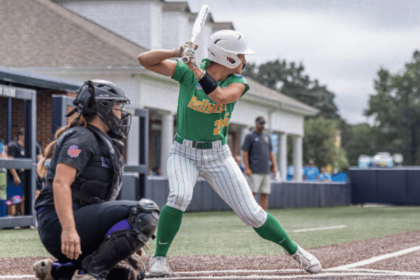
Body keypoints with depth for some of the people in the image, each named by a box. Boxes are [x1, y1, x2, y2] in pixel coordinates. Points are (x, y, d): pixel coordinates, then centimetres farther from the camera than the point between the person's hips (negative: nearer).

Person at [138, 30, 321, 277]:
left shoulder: (238, 82, -7)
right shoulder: (186, 72, -9)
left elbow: (220, 97, -29)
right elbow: (145, 60, -16)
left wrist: (196, 68, -35)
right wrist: (177, 53, -31)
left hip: (218, 156, 2)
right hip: (184, 153, -1)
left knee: (252, 213, -1)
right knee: (180, 196, -31)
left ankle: (294, 250, 20)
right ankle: (159, 258, -14)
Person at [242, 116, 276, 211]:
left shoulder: (267, 137, 18)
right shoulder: (250, 136, -2)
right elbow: (245, 153, -6)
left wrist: (274, 166, 13)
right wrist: (247, 168, -14)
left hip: (266, 171, 6)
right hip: (255, 171, -6)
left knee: (265, 194, 5)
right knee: (252, 193, -10)